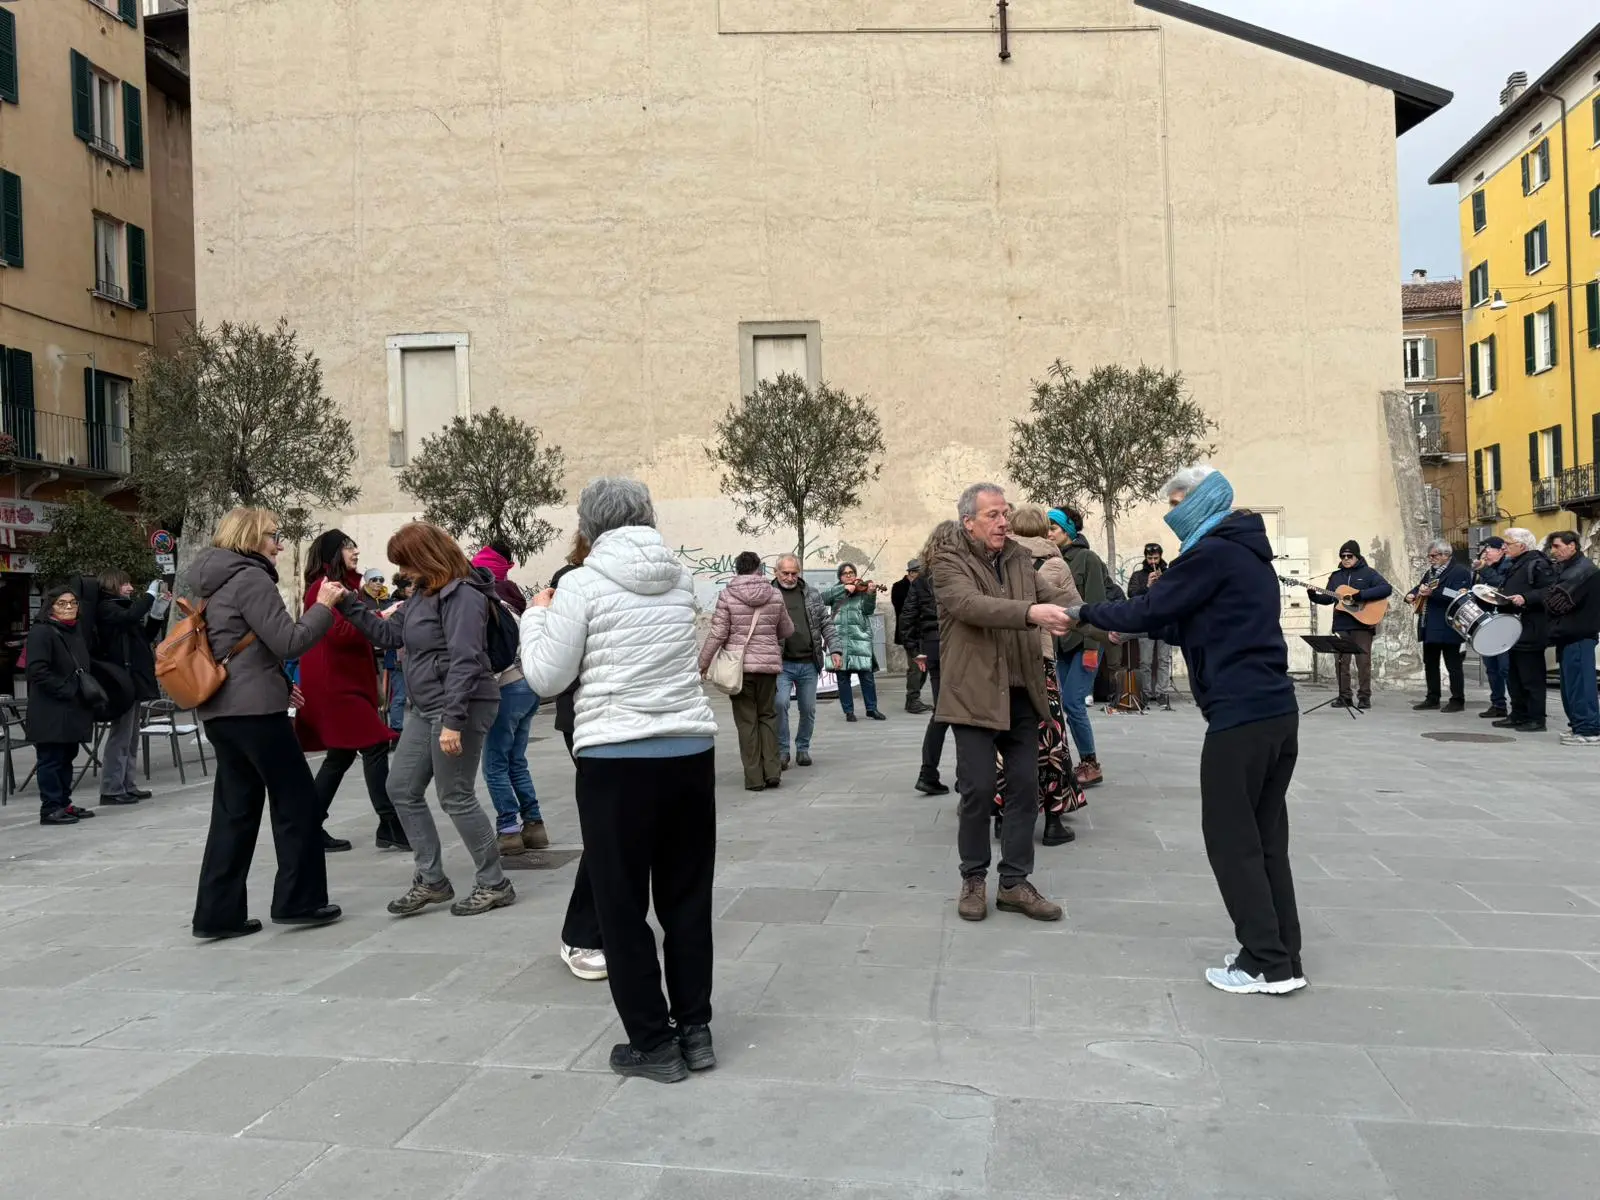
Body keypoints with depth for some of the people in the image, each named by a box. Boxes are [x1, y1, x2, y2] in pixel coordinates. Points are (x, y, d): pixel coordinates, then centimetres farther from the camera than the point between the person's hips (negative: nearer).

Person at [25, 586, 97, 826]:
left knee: (67, 757, 13)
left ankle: (64, 803, 21)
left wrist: (88, 690, 10)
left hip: (73, 710, 8)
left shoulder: (76, 633, 15)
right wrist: (66, 690, -19)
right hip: (51, 712, -8)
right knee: (51, 759, -3)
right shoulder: (41, 633, -10)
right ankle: (50, 809, 2)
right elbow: (38, 672, -18)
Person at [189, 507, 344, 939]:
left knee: (235, 810, 10)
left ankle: (218, 913, 10)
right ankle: (298, 901, 7)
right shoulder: (250, 578, -12)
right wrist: (323, 606, -7)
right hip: (254, 710, -9)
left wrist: (281, 685, 25)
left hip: (220, 710, 9)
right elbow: (288, 642, -17)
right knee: (298, 802, 2)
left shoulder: (215, 583, 18)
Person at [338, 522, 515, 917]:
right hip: (424, 708, 10)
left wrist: (453, 721, -28)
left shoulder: (462, 594, -17)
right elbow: (389, 634, 17)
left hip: (461, 709, -10)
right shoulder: (425, 592, 13)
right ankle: (431, 880, 22)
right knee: (402, 789, 12)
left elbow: (465, 661, -24)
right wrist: (348, 605, 7)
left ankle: (494, 884, 12)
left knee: (455, 797, -2)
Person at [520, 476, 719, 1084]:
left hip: (616, 759, -4)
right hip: (690, 751, 5)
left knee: (622, 906, 9)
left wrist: (536, 616, 13)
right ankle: (695, 1030, 24)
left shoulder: (582, 584, -7)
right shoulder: (680, 578, 7)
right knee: (687, 896, 16)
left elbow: (546, 677, -4)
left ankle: (653, 1044, 16)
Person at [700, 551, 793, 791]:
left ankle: (754, 778, 6)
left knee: (747, 720, 5)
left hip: (739, 665, -2)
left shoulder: (727, 595, -6)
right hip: (768, 663, 2)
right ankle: (772, 772, 10)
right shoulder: (775, 596, 3)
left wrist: (703, 661, 2)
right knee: (767, 716, 15)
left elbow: (718, 633, -8)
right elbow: (787, 631, 13)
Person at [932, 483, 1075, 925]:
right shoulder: (949, 565, -6)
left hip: (1021, 694, 5)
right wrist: (1030, 612, -40)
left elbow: (1057, 596, -1)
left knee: (1025, 786, 7)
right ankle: (974, 880, 18)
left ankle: (1014, 883, 18)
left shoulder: (1020, 561, 11)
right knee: (978, 789, -1)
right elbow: (973, 605, -25)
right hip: (974, 696, -5)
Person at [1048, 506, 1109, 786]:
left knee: (1072, 703, -11)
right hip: (1063, 644, 6)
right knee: (1070, 705, 7)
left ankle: (1092, 765, 2)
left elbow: (1096, 604, -13)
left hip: (1085, 642, -6)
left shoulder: (1088, 559, -8)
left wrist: (1092, 647, -18)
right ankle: (1086, 762, 17)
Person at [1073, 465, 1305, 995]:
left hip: (1240, 715, -9)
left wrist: (1086, 612, 1)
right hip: (1278, 711, 9)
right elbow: (1193, 624, 23)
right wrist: (1132, 626, 18)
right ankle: (1283, 955, 19)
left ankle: (1266, 964, 4)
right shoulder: (1247, 552, 19)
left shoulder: (1212, 553, -11)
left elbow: (1149, 610, -11)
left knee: (1231, 839, 0)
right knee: (1266, 838, 13)